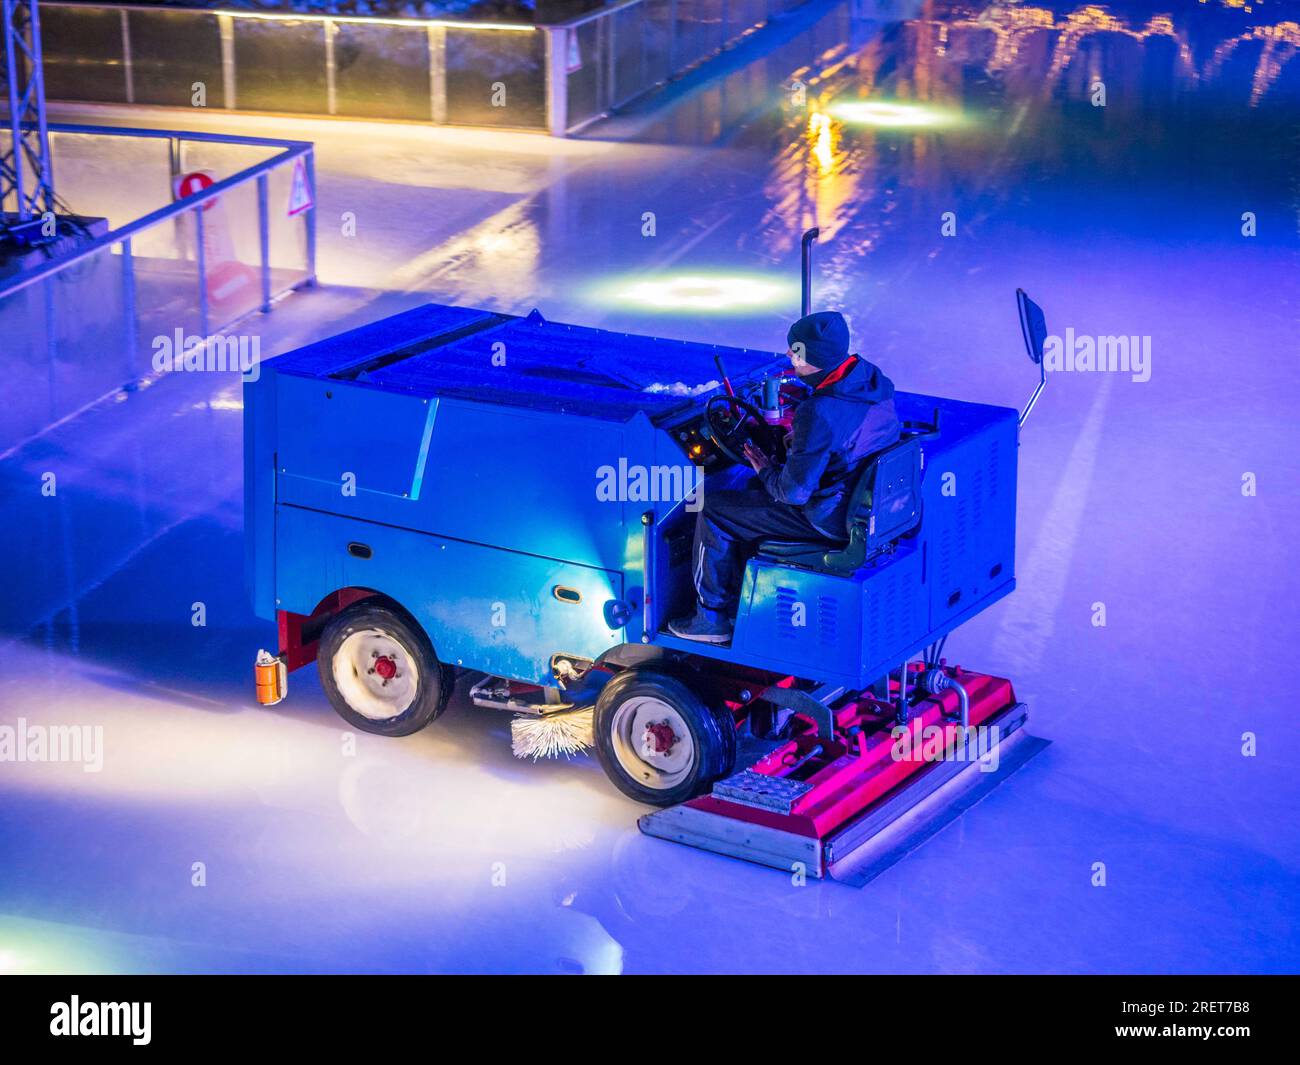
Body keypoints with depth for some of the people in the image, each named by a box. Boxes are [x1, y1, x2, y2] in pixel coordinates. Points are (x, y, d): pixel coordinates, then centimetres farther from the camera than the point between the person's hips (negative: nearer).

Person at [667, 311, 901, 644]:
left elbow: (794, 492, -25)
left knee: (713, 510, 4)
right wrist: (799, 440, 8)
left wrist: (765, 470, -5)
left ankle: (712, 616, 18)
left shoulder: (819, 415, -32)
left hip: (833, 519, -9)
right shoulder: (871, 376, -4)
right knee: (755, 489, 31)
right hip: (872, 502, 9)